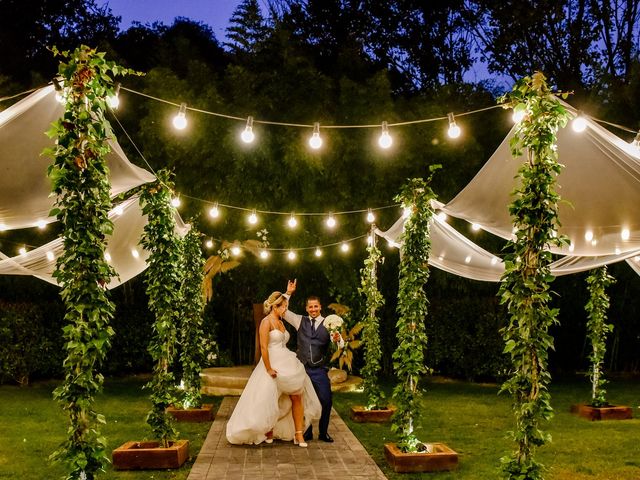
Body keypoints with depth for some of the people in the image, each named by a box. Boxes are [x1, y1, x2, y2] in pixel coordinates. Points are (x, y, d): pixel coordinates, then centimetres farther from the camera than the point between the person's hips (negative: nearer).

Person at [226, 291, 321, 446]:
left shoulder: (281, 322, 13)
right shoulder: (266, 321, -11)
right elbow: (263, 347, -17)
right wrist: (268, 369, -19)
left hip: (289, 365, 7)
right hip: (274, 365, -7)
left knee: (297, 398, 1)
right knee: (268, 402, 6)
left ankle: (299, 434, 5)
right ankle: (269, 433, 24)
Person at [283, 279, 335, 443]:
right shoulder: (300, 321, 6)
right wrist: (288, 293, -5)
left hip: (319, 370, -1)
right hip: (302, 368, 1)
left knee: (326, 401, -2)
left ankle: (323, 432, 17)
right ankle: (307, 432, 24)